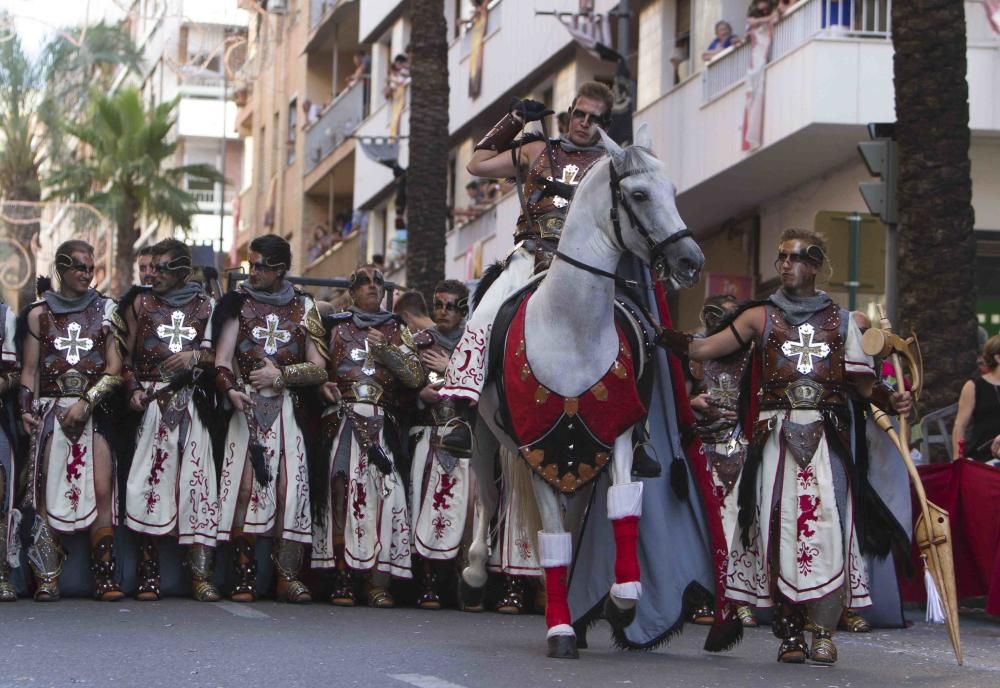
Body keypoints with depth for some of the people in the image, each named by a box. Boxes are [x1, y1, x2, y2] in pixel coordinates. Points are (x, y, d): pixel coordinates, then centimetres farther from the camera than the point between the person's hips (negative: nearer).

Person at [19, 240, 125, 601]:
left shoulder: (105, 310, 9)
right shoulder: (40, 313, 11)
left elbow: (115, 368, 3)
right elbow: (30, 369, 10)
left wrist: (86, 402, -8)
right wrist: (27, 409, -4)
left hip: (94, 411, 0)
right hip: (51, 411, 0)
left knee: (101, 492, -10)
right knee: (47, 492, -7)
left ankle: (104, 576, -9)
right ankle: (47, 578, -5)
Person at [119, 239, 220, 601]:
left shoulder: (205, 306, 13)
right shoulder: (140, 303, 14)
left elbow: (219, 356, 9)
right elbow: (126, 357, 11)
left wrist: (196, 356, -10)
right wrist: (133, 390, -5)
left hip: (191, 404, 0)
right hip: (151, 404, 0)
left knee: (198, 481, -7)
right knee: (149, 481, -6)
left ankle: (201, 575, -8)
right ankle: (148, 575, -2)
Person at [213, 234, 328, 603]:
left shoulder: (303, 308, 12)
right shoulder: (238, 304, 13)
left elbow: (319, 370, 7)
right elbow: (222, 361, 3)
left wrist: (281, 375, -7)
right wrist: (231, 389, -16)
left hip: (288, 410, 0)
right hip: (246, 407, 0)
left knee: (290, 487, -8)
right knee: (245, 487, -10)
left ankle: (287, 575, -6)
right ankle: (244, 576, -10)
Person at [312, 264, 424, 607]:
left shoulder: (396, 330, 18)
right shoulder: (338, 327, 18)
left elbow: (416, 377, 6)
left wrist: (385, 348, -3)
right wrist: (325, 387, -4)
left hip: (383, 425, 1)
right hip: (343, 421, -1)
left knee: (385, 495, -13)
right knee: (342, 488, -16)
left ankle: (379, 582, -15)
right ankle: (342, 580, -17)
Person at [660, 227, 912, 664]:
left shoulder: (840, 321, 15)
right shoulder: (761, 317, 13)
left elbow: (859, 382, 9)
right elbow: (703, 350, 8)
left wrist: (891, 400, -9)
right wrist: (662, 336, -5)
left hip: (826, 436, 0)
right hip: (777, 434, 0)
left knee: (827, 524, -11)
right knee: (779, 525, -5)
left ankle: (824, 630, -6)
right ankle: (790, 631, 1)